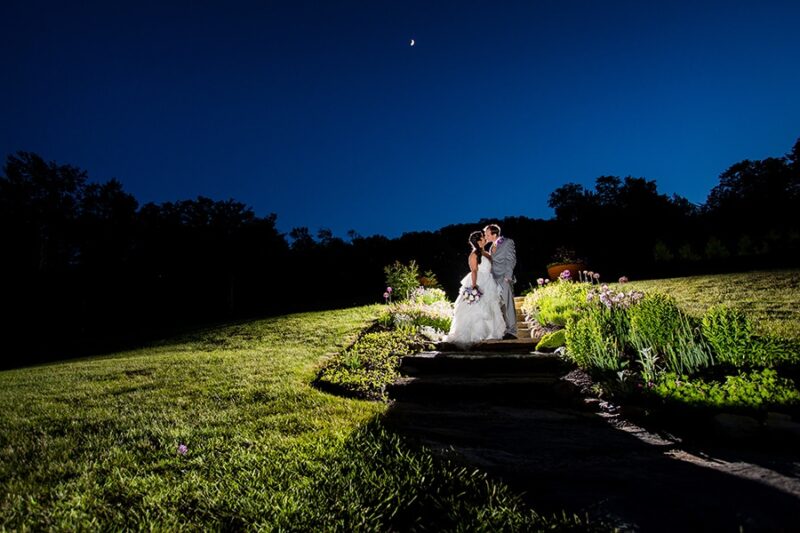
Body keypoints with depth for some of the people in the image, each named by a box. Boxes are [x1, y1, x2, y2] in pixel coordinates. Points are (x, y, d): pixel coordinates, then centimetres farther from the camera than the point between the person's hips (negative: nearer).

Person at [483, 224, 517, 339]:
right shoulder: (492, 246, 20)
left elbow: (511, 260, -6)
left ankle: (511, 332, -3)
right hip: (494, 280, 6)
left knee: (508, 305, -5)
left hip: (504, 279, -6)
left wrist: (507, 277, -13)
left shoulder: (508, 242, 0)